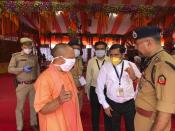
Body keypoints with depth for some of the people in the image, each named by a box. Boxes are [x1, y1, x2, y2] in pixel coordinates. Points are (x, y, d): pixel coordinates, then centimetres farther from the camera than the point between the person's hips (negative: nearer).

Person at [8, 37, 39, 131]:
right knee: (20, 106, 3)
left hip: (34, 84, 3)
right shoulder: (16, 56, -1)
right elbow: (10, 69, -6)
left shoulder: (34, 57, 7)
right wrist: (22, 69, -18)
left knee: (33, 105, 14)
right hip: (22, 85, -3)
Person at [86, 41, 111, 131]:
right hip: (94, 90, 2)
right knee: (95, 113, 19)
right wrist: (88, 92, 8)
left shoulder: (110, 61, -12)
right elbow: (88, 77, 2)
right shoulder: (91, 61, -5)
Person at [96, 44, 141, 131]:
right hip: (113, 104, 0)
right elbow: (99, 88, -5)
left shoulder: (131, 65, -9)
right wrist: (105, 105, -3)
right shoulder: (105, 67, -9)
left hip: (129, 103, 0)